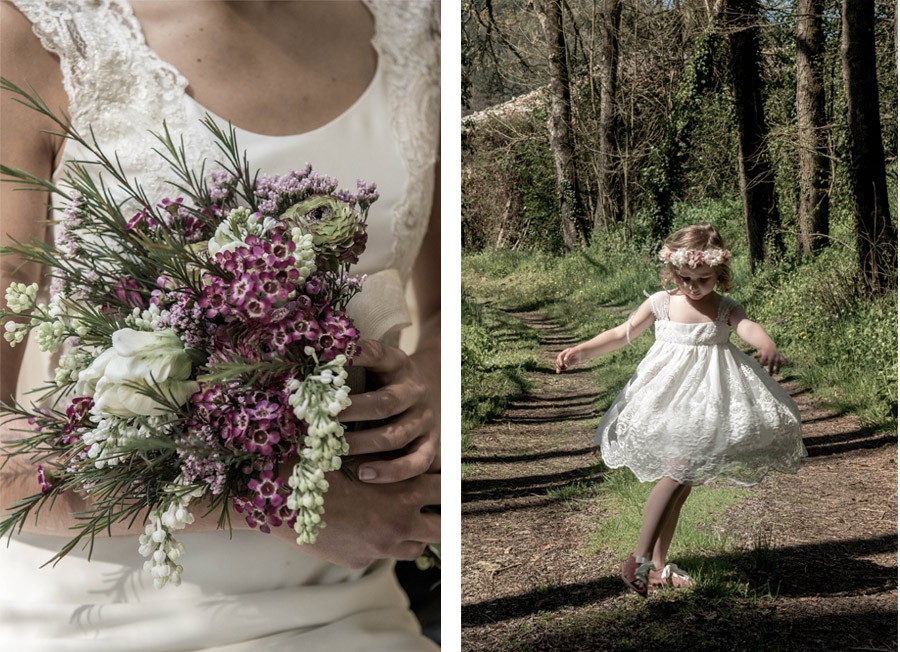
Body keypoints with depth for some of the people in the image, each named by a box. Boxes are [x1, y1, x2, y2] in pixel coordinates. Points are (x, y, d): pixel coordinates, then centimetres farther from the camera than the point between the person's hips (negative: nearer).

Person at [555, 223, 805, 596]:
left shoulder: (725, 310, 0)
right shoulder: (661, 303, -1)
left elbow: (749, 328, -21)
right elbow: (622, 334, 6)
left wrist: (768, 347, -44)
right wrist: (581, 351, -5)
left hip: (707, 404, 3)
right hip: (668, 401, -2)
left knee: (681, 479, 9)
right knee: (678, 472, -18)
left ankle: (659, 564, 21)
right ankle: (641, 559, -11)